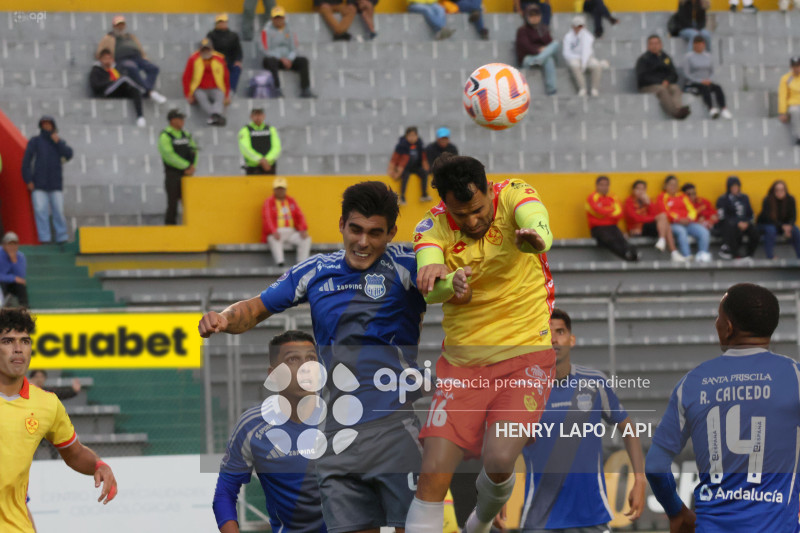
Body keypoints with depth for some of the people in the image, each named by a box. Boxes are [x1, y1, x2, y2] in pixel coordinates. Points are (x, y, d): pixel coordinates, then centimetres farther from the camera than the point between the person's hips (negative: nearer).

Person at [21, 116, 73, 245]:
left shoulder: (60, 142, 14)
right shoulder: (34, 141, 7)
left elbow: (68, 155, -2)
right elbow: (26, 161, 2)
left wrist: (57, 142, -11)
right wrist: (28, 180, -6)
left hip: (56, 184, 1)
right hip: (39, 184, -1)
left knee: (58, 211, -4)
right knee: (40, 211, -10)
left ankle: (62, 238, 2)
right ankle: (44, 238, -9)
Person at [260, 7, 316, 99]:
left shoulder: (289, 31, 10)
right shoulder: (267, 31, -3)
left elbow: (294, 49, 7)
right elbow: (266, 50, -10)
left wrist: (289, 59, -14)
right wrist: (281, 59, -17)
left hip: (286, 59, 4)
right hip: (273, 58, -4)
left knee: (304, 61, -19)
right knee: (271, 61, -39)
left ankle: (305, 91, -24)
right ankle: (277, 90, -40)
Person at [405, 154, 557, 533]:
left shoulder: (514, 196, -10)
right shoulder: (433, 226, -5)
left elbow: (535, 220, -34)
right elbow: (428, 289, -22)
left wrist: (533, 236, -59)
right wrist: (451, 283, -46)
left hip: (525, 355, -2)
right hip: (462, 362, 2)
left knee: (499, 459, -19)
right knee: (433, 473, -9)